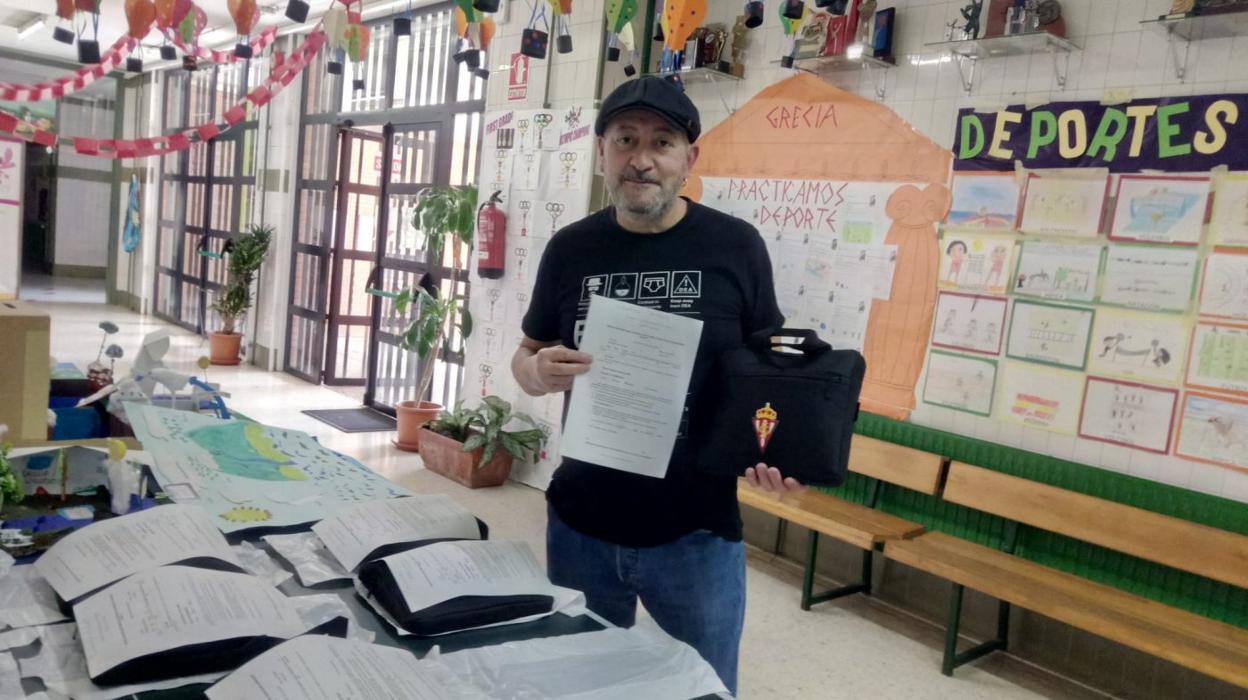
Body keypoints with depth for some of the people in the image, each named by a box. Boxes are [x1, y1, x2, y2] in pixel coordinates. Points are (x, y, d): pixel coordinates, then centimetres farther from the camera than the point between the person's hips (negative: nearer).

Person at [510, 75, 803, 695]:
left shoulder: (734, 246, -6)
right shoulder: (571, 248, 1)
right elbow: (526, 354, 10)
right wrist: (539, 373, -13)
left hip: (697, 532, -2)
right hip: (579, 525, 3)